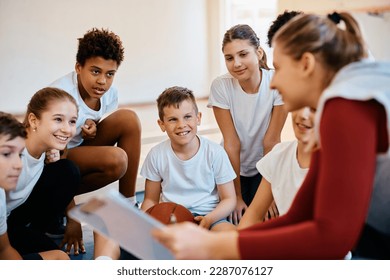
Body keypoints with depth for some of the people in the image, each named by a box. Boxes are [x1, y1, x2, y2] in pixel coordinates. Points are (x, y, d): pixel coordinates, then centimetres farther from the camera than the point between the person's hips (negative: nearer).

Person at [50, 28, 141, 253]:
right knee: (115, 159, -31)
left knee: (129, 118, -15)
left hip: (80, 148, 7)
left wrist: (93, 130, -19)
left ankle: (128, 203, -8)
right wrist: (72, 219, -26)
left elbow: (114, 131, 8)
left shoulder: (110, 93, -9)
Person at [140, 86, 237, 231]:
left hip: (209, 215, -1)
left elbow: (229, 199, 0)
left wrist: (208, 219, -20)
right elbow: (151, 200, 9)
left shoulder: (215, 153, -5)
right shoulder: (156, 155, 0)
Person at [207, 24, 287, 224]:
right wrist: (237, 196, -14)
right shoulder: (220, 86, -19)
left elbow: (271, 142, -18)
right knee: (237, 222, -8)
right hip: (233, 168, 1)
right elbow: (232, 144, -19)